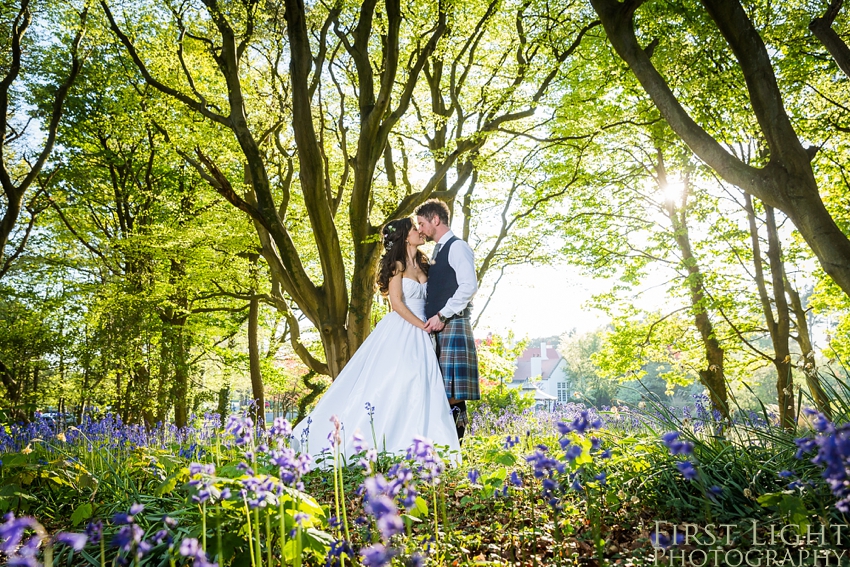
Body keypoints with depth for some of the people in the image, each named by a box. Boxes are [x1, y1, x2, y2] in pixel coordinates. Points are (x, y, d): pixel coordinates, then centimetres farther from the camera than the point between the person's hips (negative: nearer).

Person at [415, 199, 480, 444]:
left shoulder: (457, 247, -4)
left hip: (453, 325, -9)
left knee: (452, 389, -10)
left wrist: (442, 316, -18)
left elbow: (469, 286, -16)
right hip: (436, 326, 9)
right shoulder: (436, 252, 23)